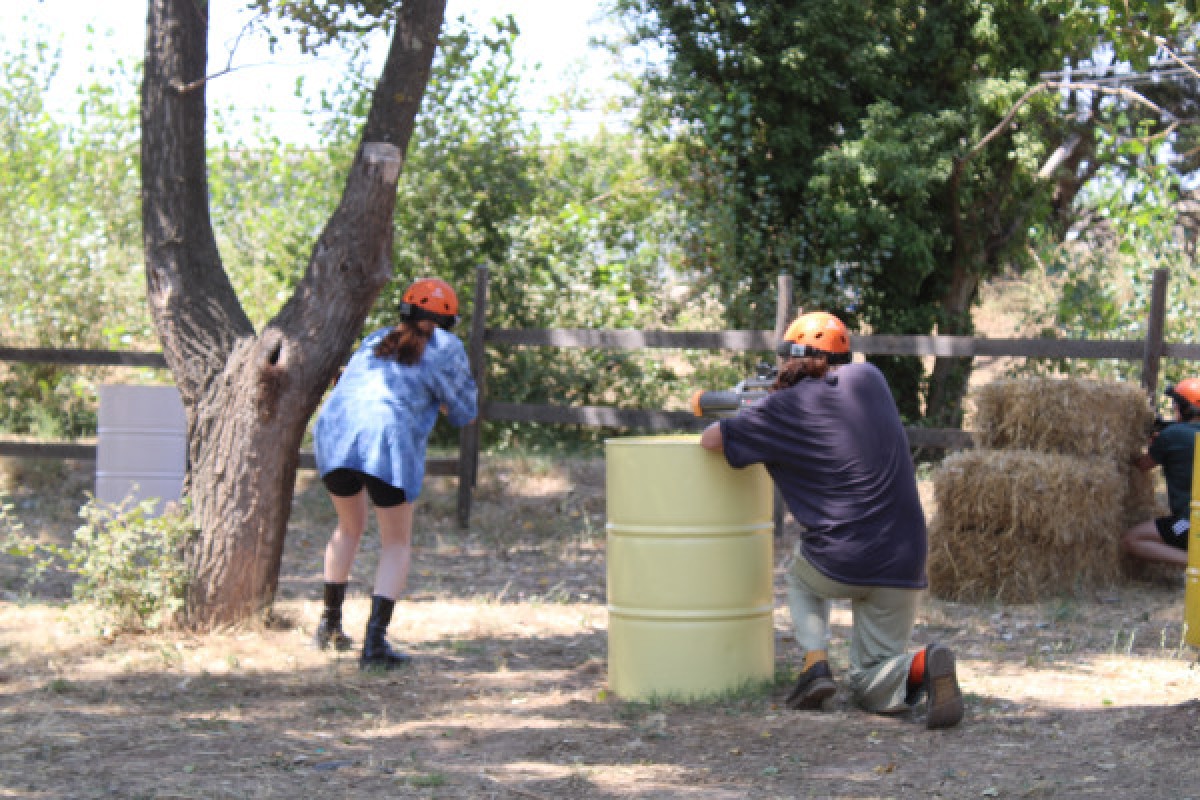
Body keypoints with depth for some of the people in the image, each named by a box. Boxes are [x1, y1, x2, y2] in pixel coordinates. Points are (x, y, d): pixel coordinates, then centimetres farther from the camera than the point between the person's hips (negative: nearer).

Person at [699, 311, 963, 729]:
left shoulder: (788, 407, -5)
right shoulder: (869, 378, 8)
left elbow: (711, 439, 1)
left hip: (837, 564, -4)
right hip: (901, 564, 4)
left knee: (801, 578, 35)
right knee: (869, 685, 16)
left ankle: (815, 663, 11)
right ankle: (923, 666, -16)